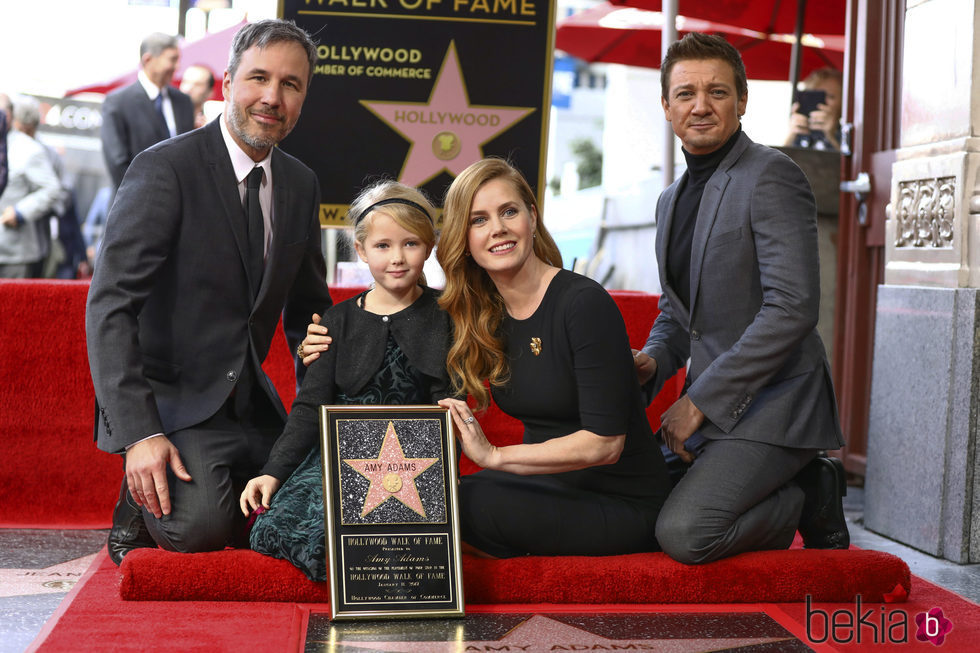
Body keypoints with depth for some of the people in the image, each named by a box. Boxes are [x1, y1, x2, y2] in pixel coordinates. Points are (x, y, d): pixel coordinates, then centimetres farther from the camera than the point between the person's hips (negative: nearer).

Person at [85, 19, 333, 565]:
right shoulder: (165, 168, -13)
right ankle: (144, 498, 5)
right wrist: (140, 434, -30)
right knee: (201, 524, -29)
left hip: (252, 407, 6)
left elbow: (309, 310, 18)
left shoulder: (302, 185, 7)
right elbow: (110, 306, -21)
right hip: (171, 401, -6)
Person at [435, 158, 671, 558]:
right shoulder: (483, 315, 4)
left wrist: (495, 456, -24)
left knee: (468, 502, -27)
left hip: (623, 506, -6)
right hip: (552, 487, 6)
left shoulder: (585, 304, -17)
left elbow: (603, 442, -21)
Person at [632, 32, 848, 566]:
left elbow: (792, 307, -21)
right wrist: (652, 362, 0)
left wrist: (700, 400, -19)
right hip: (711, 406, 9)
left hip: (771, 403, -9)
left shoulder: (771, 176, -12)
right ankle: (798, 488, 14)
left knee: (682, 533, -24)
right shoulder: (672, 200, 16)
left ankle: (809, 498, 3)